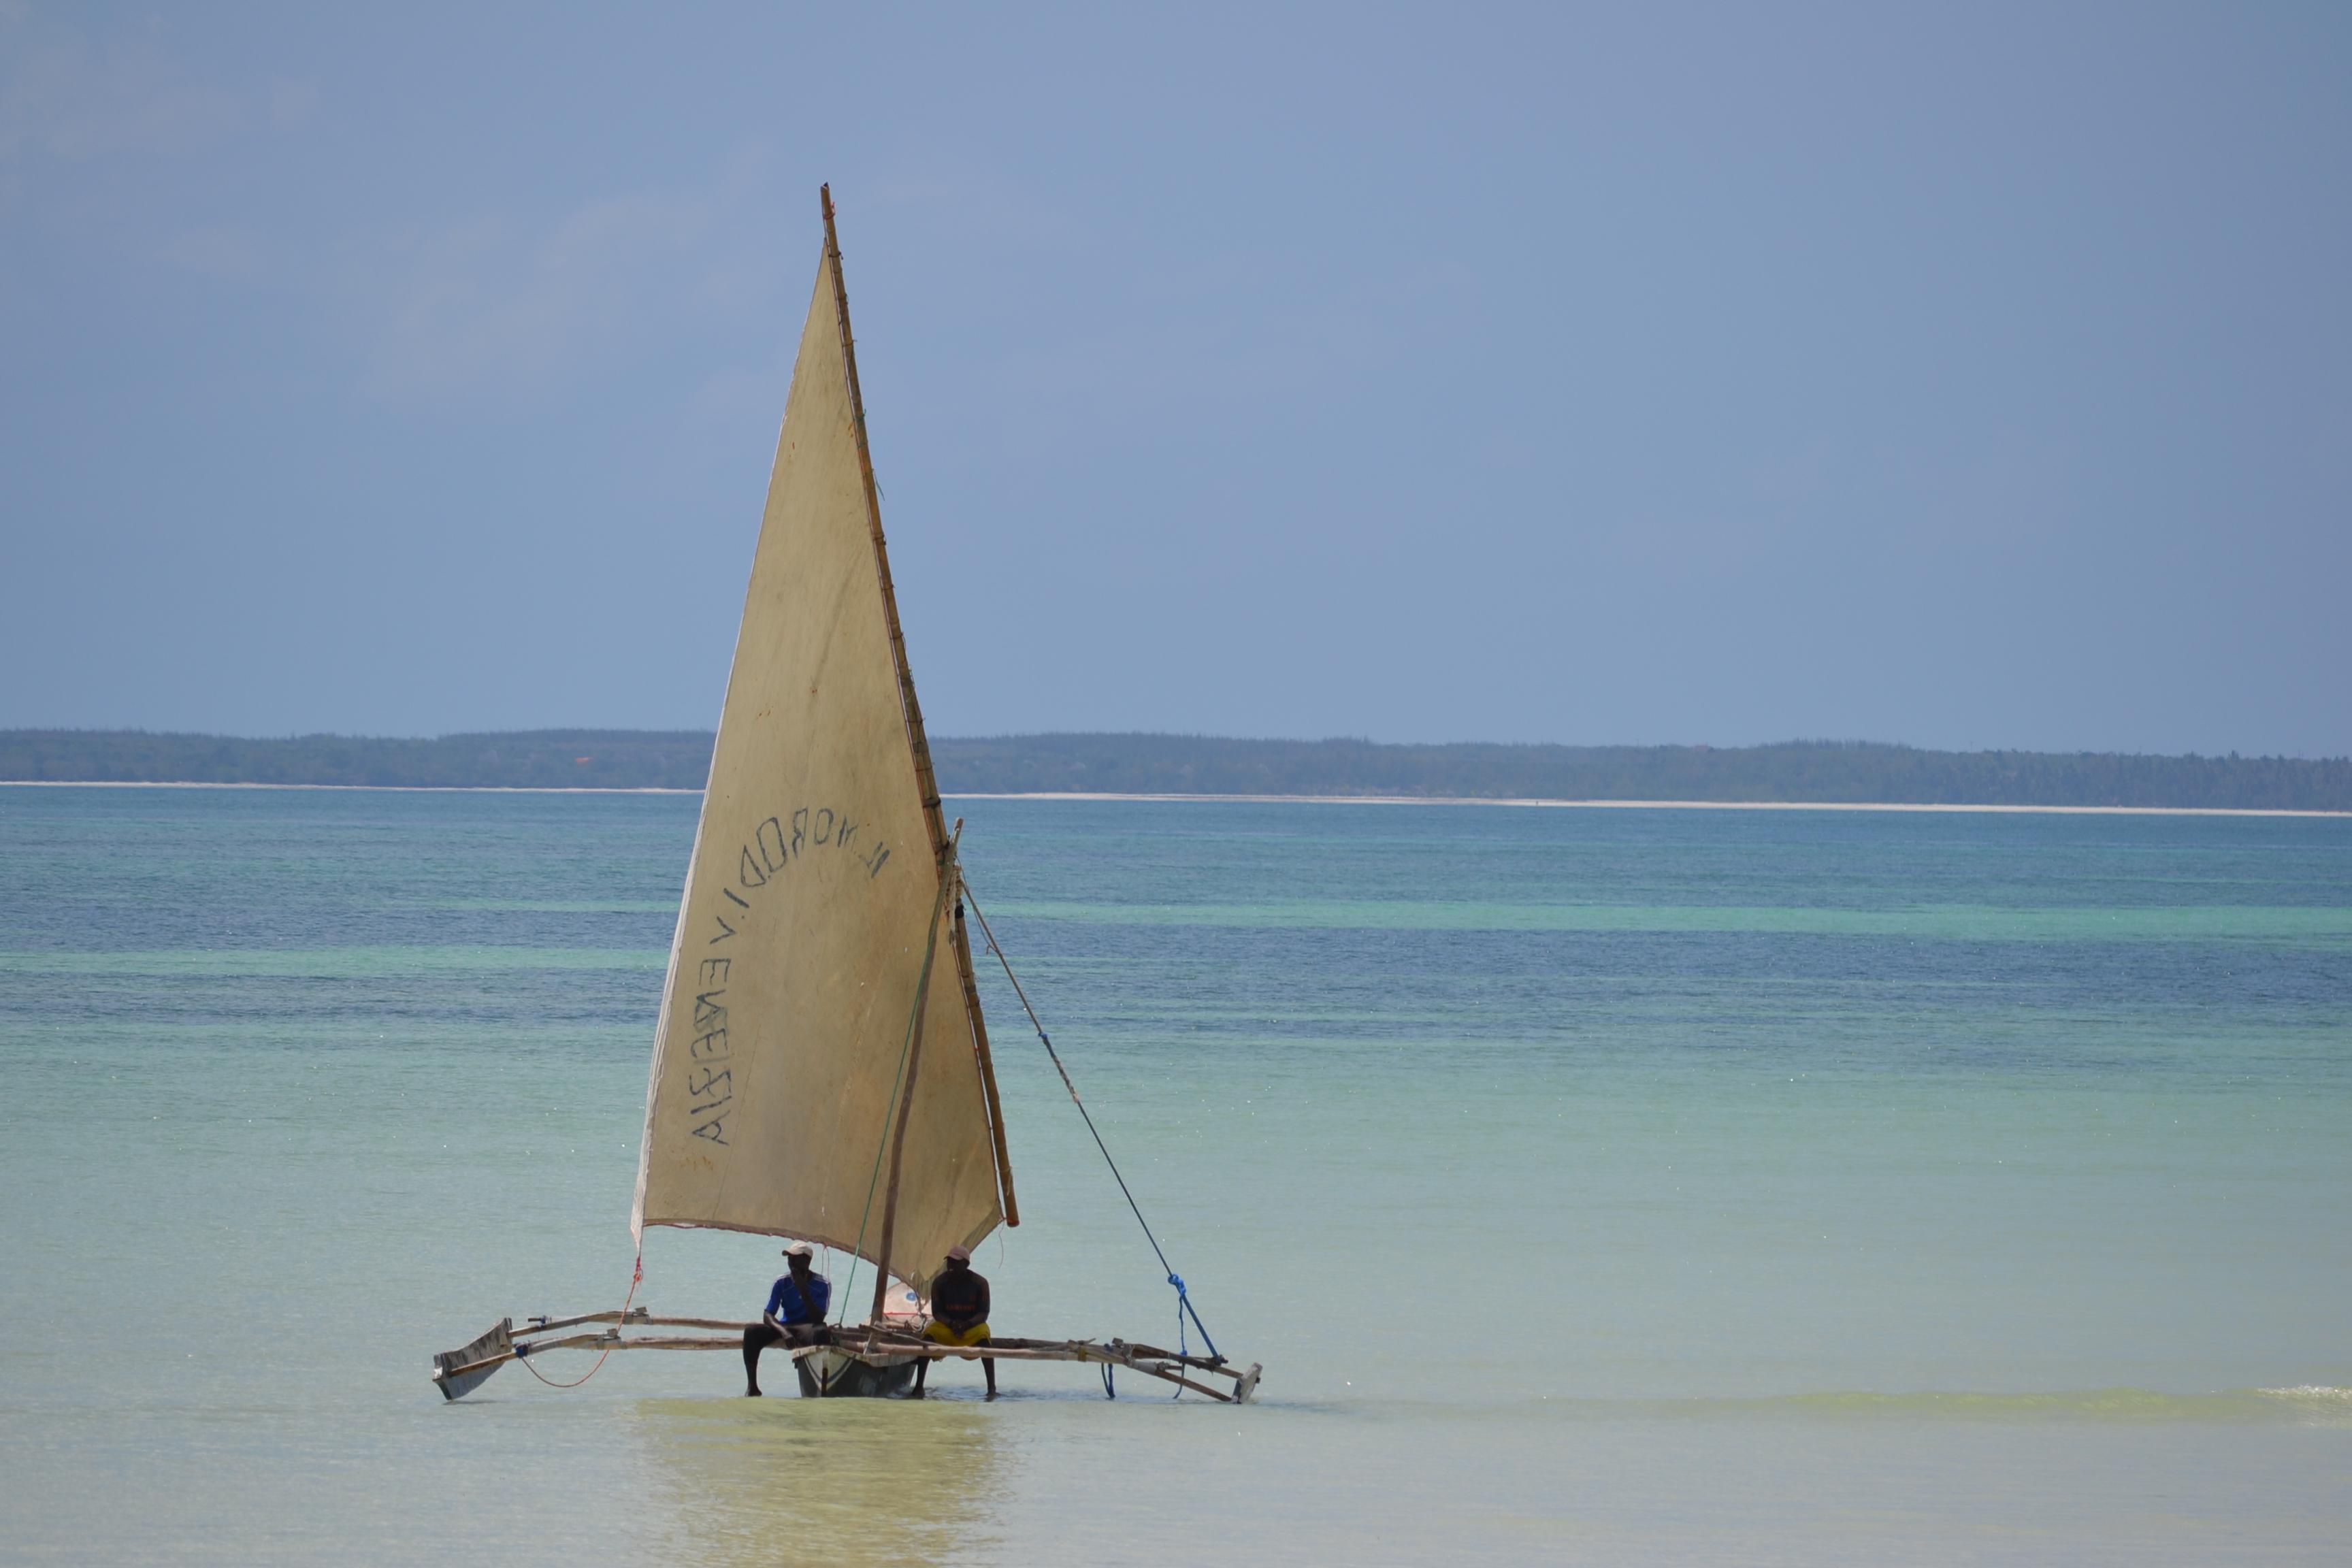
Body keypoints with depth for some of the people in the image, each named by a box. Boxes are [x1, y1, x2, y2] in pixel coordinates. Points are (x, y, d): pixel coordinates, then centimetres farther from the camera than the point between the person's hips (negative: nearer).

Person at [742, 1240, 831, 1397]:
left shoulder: (823, 1284, -6)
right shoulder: (782, 1283, -1)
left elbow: (818, 1319, -15)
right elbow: (768, 1315, -7)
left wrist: (803, 1291, -23)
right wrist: (783, 1332, -28)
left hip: (807, 1329, -3)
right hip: (784, 1327, 3)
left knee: (820, 1332, -40)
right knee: (751, 1332, -26)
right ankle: (752, 1386, -23)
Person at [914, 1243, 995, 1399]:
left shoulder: (980, 1283, -9)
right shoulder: (939, 1282, -6)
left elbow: (983, 1314, -11)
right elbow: (936, 1313, -6)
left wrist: (967, 1324, -30)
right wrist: (951, 1323, -26)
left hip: (972, 1326, -1)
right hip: (946, 1325, 1)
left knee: (983, 1335, -34)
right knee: (929, 1332, -30)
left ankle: (992, 1388, -35)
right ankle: (919, 1386, -30)